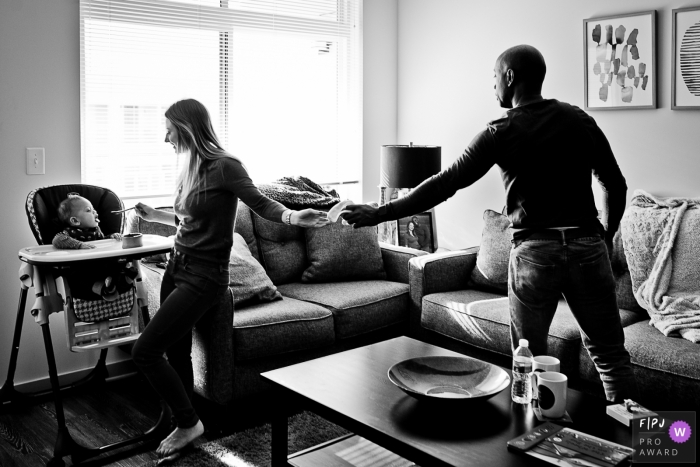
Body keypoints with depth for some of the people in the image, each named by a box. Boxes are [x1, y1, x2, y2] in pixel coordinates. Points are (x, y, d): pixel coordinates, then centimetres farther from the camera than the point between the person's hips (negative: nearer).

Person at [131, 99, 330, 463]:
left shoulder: (224, 166, -14)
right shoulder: (189, 167, 9)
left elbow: (261, 204, -14)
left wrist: (294, 217, -32)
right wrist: (156, 216, 29)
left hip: (203, 277, -8)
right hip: (177, 268, 8)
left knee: (145, 351, -10)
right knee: (176, 352, 12)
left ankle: (189, 423, 8)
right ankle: (183, 427, 27)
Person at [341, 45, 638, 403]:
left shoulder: (501, 132, -4)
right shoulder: (579, 119, 8)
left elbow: (445, 184, -7)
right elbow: (616, 184, 9)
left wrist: (380, 213, -2)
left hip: (534, 252, -3)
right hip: (588, 248, 3)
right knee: (610, 355, 12)